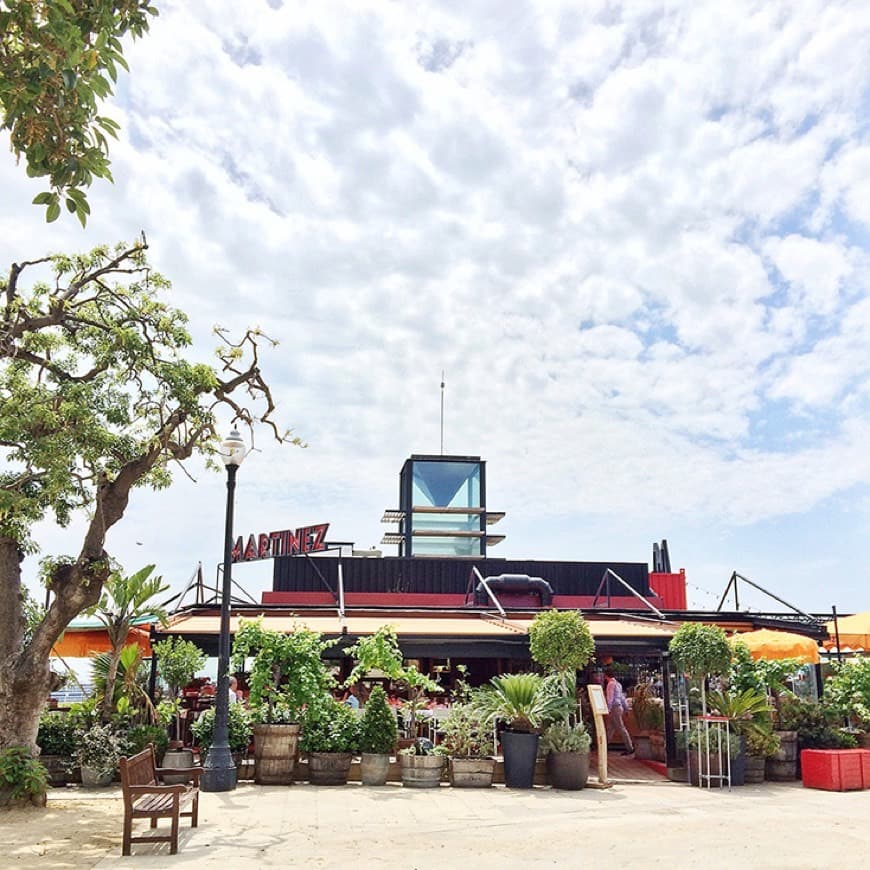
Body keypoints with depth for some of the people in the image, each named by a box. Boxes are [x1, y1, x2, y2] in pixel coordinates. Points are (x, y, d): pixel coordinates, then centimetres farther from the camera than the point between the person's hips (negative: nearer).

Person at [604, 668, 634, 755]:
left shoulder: (611, 684, -12)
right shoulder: (617, 683, 16)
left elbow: (610, 698, -17)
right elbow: (622, 696, 19)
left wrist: (608, 709, -18)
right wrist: (626, 708, 21)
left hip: (615, 708, -10)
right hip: (619, 707, 10)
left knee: (621, 728, -6)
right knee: (610, 728, 11)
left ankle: (630, 748, -3)